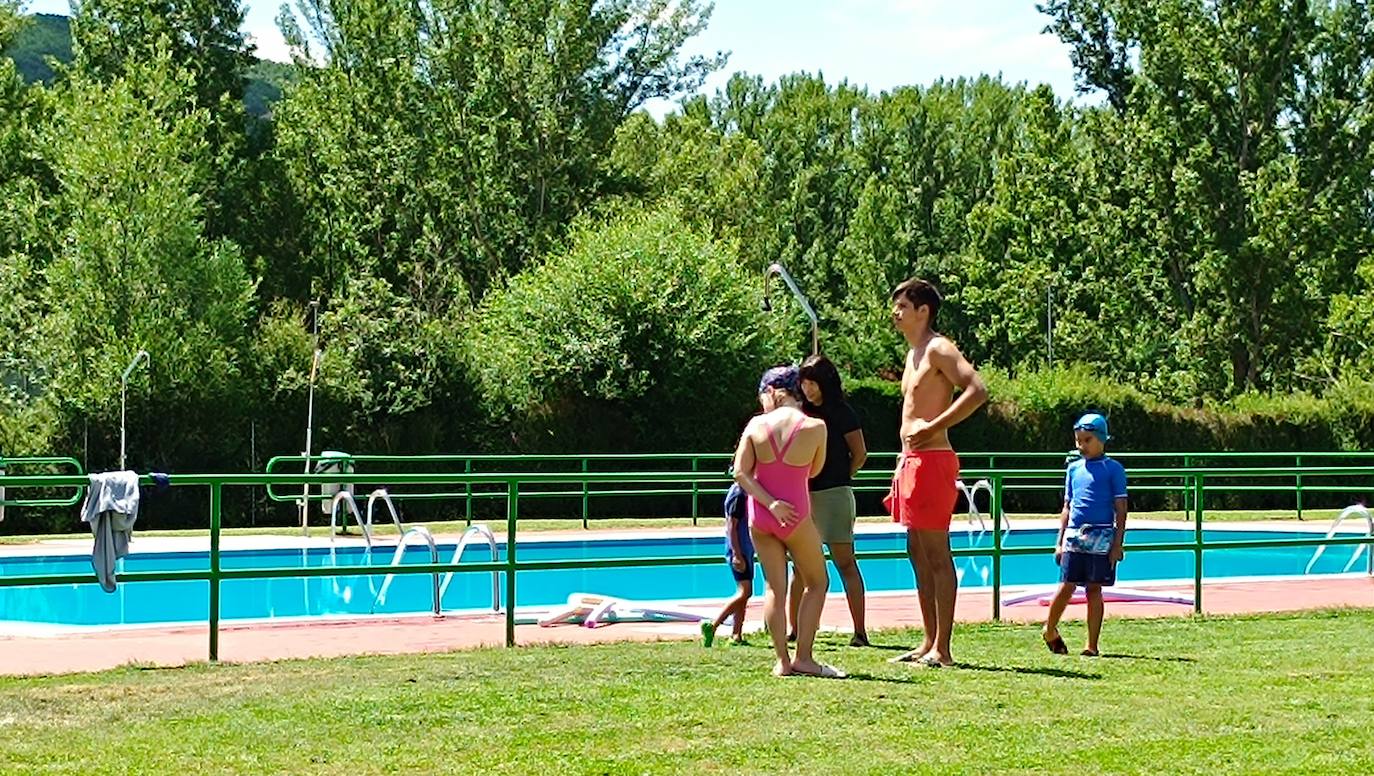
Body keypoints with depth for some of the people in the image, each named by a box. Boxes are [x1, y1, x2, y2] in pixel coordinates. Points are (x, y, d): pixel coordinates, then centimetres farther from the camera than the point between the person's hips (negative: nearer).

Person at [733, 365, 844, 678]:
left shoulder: (756, 425, -5)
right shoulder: (815, 427, -11)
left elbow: (740, 472, -9)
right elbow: (814, 470, 3)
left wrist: (769, 503, -12)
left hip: (760, 517, 2)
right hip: (796, 517, -2)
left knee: (775, 587, 8)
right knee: (816, 582, 13)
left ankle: (782, 661, 7)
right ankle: (803, 657, 7)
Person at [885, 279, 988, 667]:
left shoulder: (939, 349, -10)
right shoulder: (914, 354, 20)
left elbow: (977, 390, -24)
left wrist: (932, 428, -23)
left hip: (931, 460, -10)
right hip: (911, 460, 10)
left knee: (937, 556, -9)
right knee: (919, 555, 12)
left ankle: (942, 649, -8)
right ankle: (929, 643, 17)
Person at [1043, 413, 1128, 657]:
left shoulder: (1113, 469, 0)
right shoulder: (1074, 469, 13)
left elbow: (1121, 509, -1)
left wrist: (1117, 543, -7)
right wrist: (1059, 542, 13)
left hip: (1101, 538, -3)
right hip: (1074, 536, 3)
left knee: (1094, 589, 0)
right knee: (1066, 587, 0)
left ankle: (1092, 645, 6)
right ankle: (1050, 630, 20)